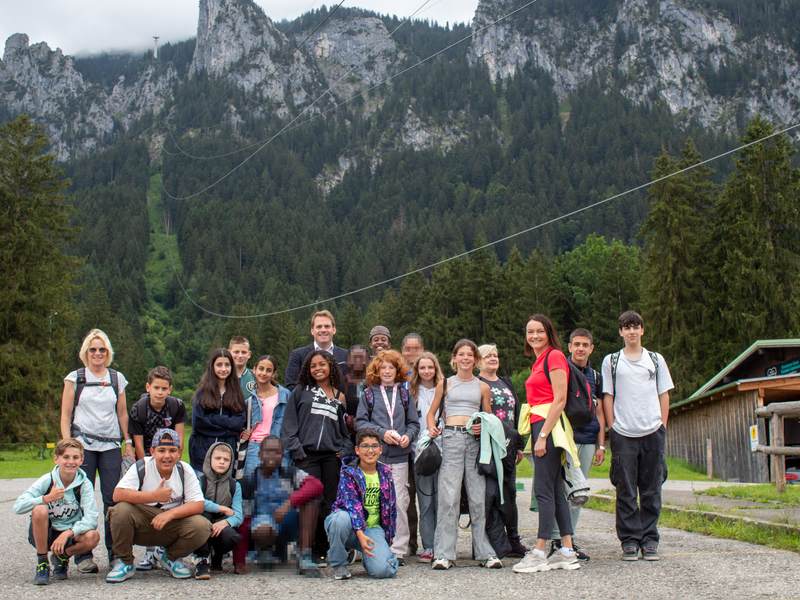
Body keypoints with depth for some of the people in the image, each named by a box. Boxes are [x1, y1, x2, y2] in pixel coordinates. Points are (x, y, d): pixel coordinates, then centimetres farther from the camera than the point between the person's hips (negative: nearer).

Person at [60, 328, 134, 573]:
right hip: (82, 444, -2)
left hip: (110, 446, 2)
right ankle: (83, 555, 3)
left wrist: (128, 442, 10)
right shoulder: (74, 378, 6)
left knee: (113, 499, -4)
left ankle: (115, 553, 5)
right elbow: (65, 415, 5)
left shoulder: (117, 378, 12)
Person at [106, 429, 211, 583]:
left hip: (172, 526, 2)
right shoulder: (141, 467, -10)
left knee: (201, 526, -25)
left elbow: (198, 505, -13)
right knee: (121, 510, -32)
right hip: (142, 526, -2)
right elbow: (118, 495, -23)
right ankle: (125, 562, -6)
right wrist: (154, 496, -30)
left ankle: (169, 556, 8)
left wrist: (170, 514, -29)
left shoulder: (185, 471, -5)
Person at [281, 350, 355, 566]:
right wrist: (296, 449, -5)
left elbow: (345, 428, 19)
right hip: (307, 455, -2)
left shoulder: (339, 397, 15)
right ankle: (309, 551, -3)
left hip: (332, 456, 3)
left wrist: (345, 450, 3)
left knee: (329, 504, 0)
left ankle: (322, 551, 8)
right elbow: (289, 424, 5)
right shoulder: (301, 392, 9)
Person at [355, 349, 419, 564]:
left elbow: (414, 423, 14)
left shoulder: (404, 395, 14)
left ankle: (398, 550, 5)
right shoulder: (368, 394, 9)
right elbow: (360, 422, 3)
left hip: (399, 457, 1)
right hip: (375, 455, -1)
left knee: (399, 503, -2)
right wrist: (382, 433, -10)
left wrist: (408, 436, -7)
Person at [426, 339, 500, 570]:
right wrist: (432, 428, -3)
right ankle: (443, 553, -3)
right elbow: (431, 412, 17)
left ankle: (485, 552, 9)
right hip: (450, 438, -1)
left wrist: (484, 427, -3)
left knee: (478, 497, 1)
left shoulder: (482, 387, 14)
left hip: (475, 440, 1)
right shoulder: (445, 384, 12)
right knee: (449, 496, -7)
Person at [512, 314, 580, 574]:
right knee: (555, 490, 7)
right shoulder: (539, 361, 21)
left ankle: (539, 553, -9)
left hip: (550, 425, -10)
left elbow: (560, 399, -15)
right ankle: (567, 552, 9)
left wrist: (543, 435, -18)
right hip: (540, 426, 10)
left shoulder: (554, 356, -7)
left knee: (543, 489, -10)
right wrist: (538, 435, 15)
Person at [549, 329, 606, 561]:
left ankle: (569, 539, 13)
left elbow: (599, 413, 18)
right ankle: (557, 540, -3)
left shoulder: (596, 377, 16)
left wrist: (601, 445, 11)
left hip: (587, 440, 5)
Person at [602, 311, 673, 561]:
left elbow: (664, 394, 13)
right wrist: (612, 427, 0)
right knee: (626, 491, 0)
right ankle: (629, 540, 6)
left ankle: (649, 539, 10)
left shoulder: (656, 360, 13)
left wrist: (663, 425, 4)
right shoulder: (611, 362, 9)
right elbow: (607, 396, 8)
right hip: (623, 434, -1)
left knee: (651, 489, 2)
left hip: (652, 432, 1)